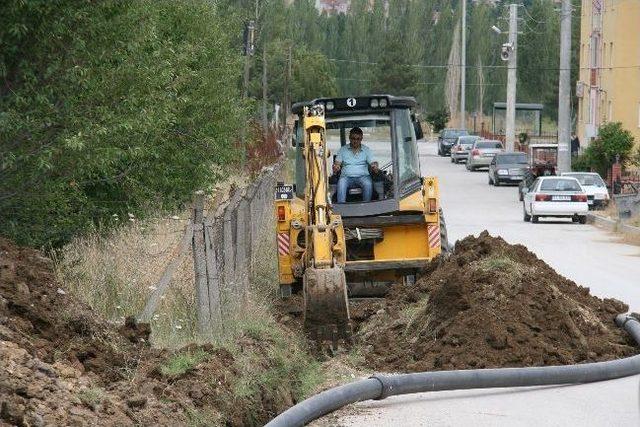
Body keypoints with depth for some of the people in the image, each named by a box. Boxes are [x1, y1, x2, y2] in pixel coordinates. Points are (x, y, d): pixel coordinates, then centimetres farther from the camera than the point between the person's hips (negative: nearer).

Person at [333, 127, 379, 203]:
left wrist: (375, 167, -18)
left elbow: (373, 163, 7)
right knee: (341, 183, -34)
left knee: (368, 184, -34)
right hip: (346, 176, 0)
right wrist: (336, 167, -17)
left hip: (362, 176, 0)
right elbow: (337, 163, 8)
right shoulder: (343, 150, 15)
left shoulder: (366, 149, 15)